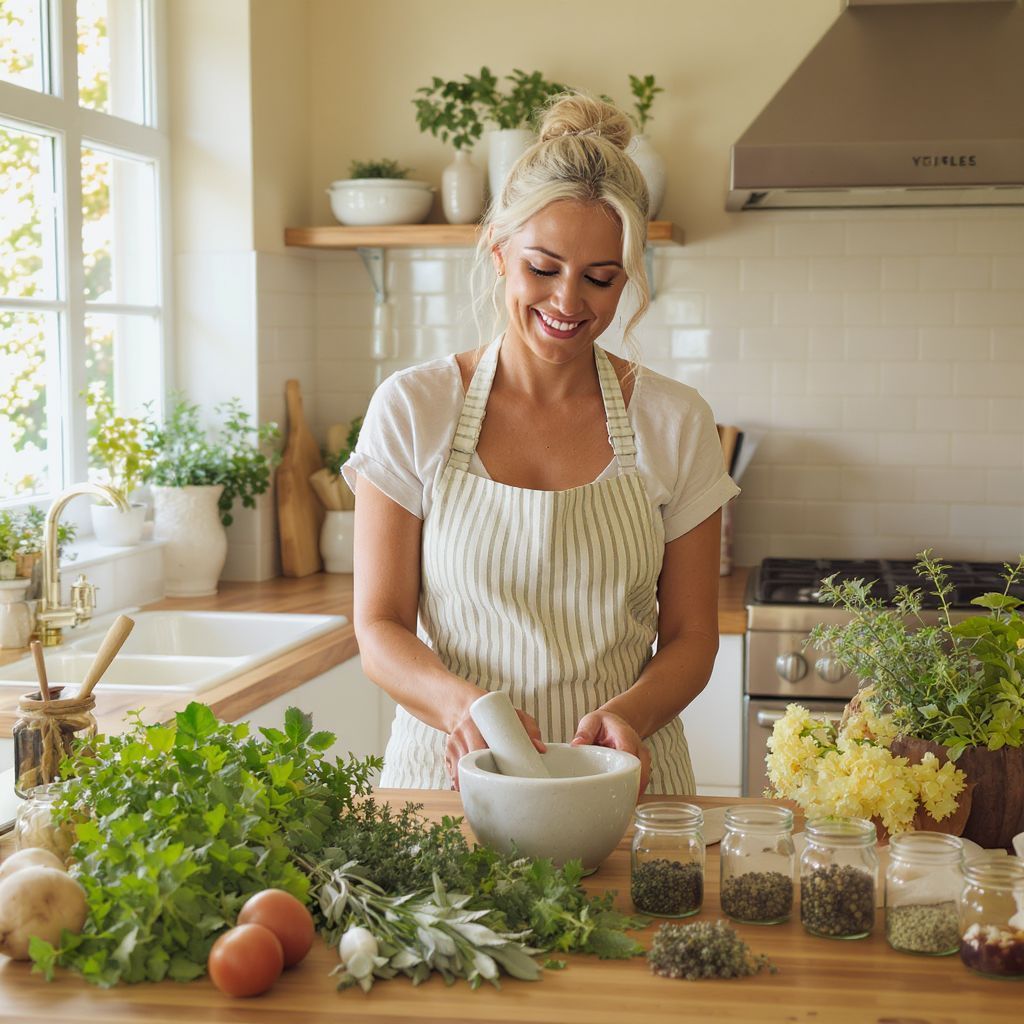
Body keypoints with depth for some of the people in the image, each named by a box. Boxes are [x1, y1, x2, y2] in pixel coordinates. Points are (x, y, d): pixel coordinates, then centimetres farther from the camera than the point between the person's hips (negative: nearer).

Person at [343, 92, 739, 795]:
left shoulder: (675, 423, 3)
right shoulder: (412, 409, 0)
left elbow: (690, 637, 7)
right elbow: (380, 629, 1)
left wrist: (626, 714, -13)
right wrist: (464, 705, -19)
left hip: (618, 780, 1)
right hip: (450, 770, -1)